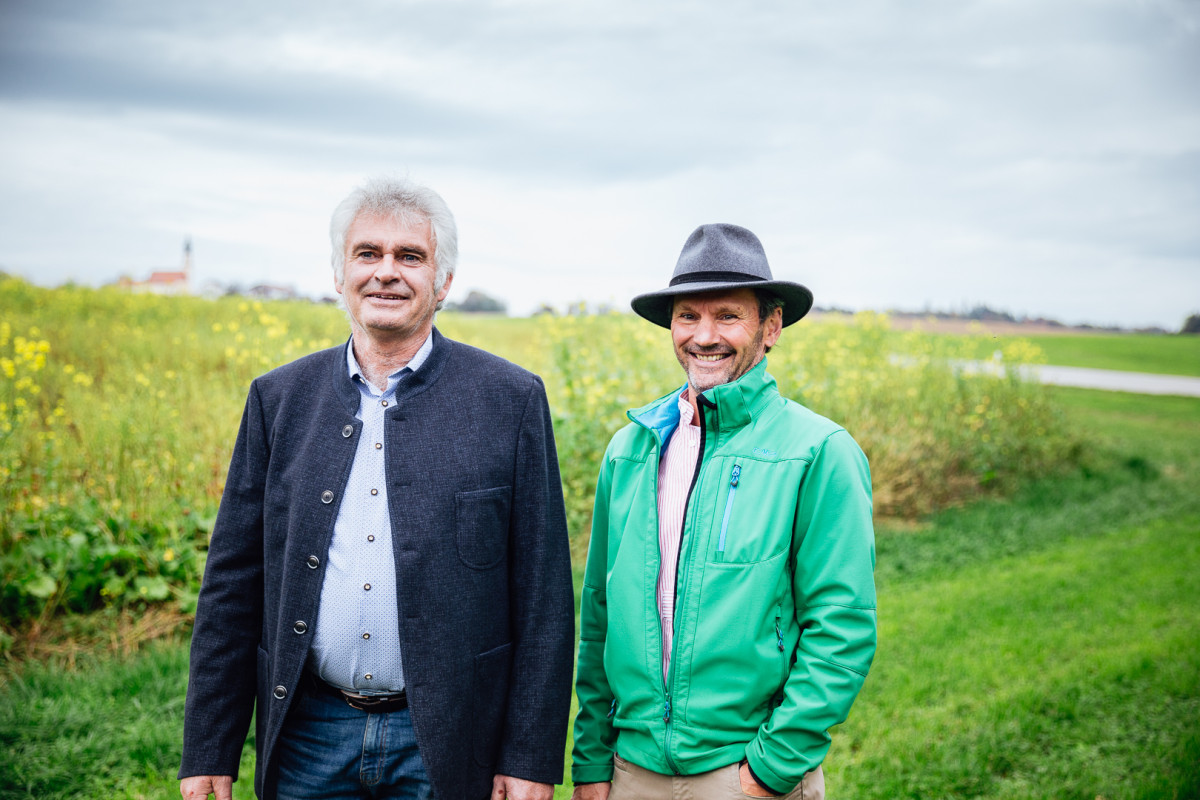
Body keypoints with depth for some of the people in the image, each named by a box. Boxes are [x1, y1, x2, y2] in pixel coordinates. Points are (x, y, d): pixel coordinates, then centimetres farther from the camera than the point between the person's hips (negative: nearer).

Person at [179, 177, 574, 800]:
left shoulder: (512, 399, -5)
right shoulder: (279, 399, 3)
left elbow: (544, 598, -4)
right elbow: (232, 585, 5)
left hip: (445, 742, -2)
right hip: (310, 737, 3)